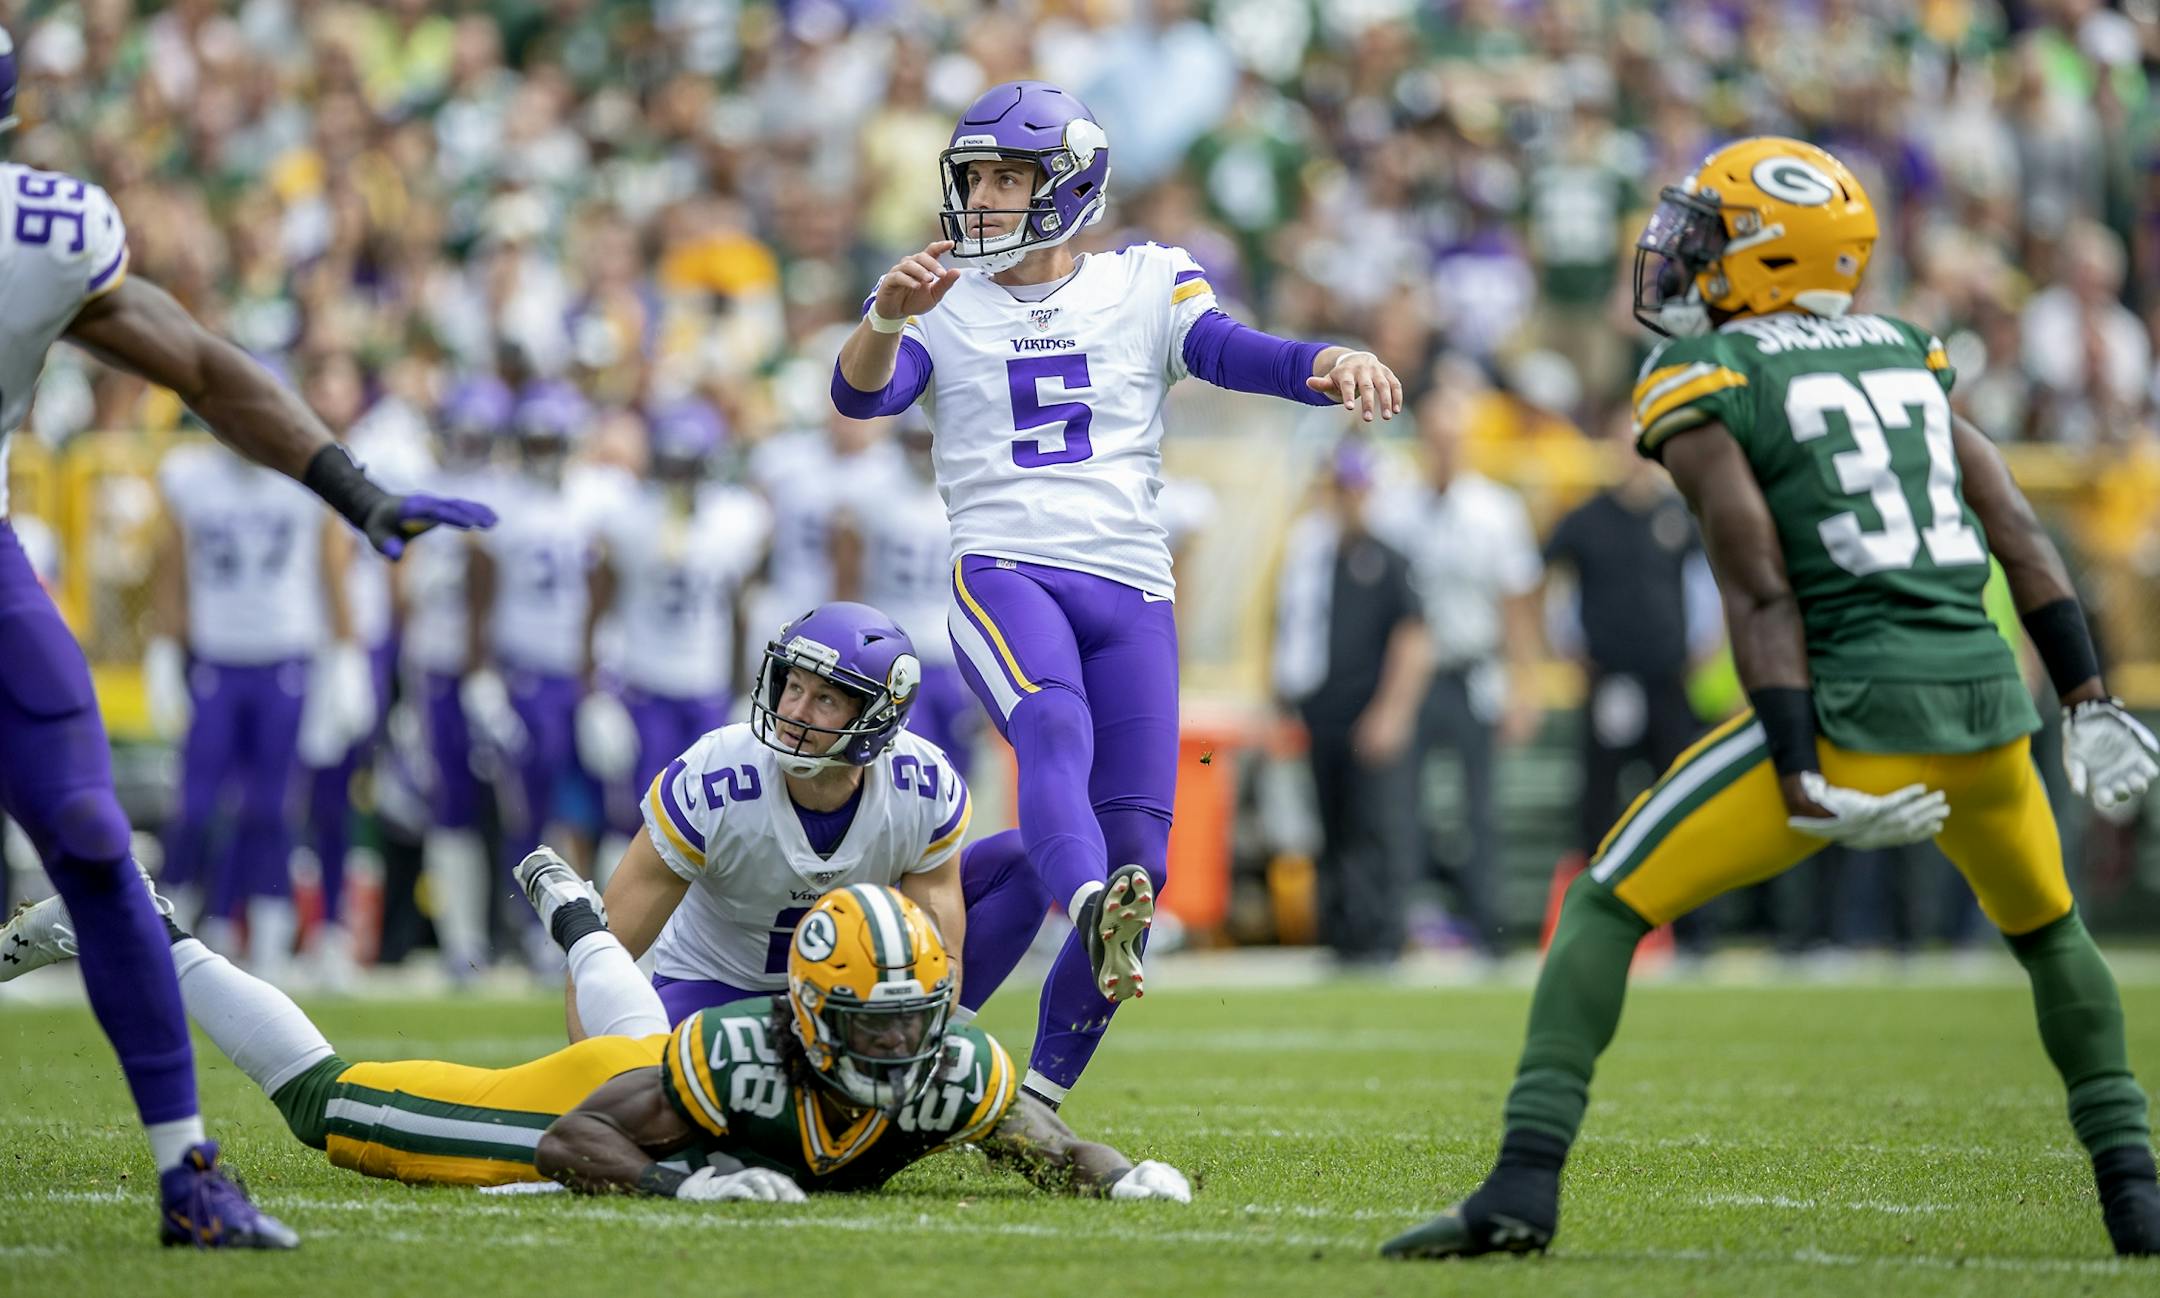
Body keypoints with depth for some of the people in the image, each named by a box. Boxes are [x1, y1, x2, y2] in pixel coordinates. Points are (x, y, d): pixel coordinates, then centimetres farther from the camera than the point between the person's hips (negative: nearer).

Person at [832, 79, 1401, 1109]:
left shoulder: (1143, 288, 14)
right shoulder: (943, 305, 13)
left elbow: (1234, 352, -4)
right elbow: (863, 393, -6)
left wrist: (1336, 363, -26)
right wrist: (888, 318, -29)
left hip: (1130, 595, 2)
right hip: (1002, 571, -2)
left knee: (1136, 856, -7)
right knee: (1056, 730, -34)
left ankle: (1036, 1099, 2)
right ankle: (1093, 914, -62)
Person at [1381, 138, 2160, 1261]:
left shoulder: (1702, 380, 0)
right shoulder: (1903, 357, 19)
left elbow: (1762, 592, -10)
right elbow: (2018, 534, 13)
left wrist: (1804, 779, -16)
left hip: (1853, 712, -5)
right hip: (1986, 705, 5)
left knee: (1607, 907, 5)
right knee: (2050, 932, 31)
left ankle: (1524, 1186, -8)